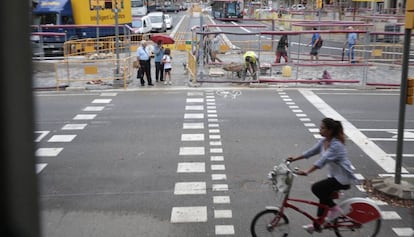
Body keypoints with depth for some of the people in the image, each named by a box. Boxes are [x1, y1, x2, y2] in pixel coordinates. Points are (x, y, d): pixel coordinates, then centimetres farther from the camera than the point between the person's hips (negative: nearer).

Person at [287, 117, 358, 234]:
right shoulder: (323, 141, 1)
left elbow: (323, 160, -36)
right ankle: (316, 226, 26)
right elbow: (311, 151, 8)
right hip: (334, 175, 9)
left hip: (343, 178, -9)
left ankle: (334, 208, 0)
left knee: (316, 188, -18)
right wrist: (295, 158, 4)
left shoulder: (336, 145, -26)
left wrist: (307, 172, -43)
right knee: (323, 197, 12)